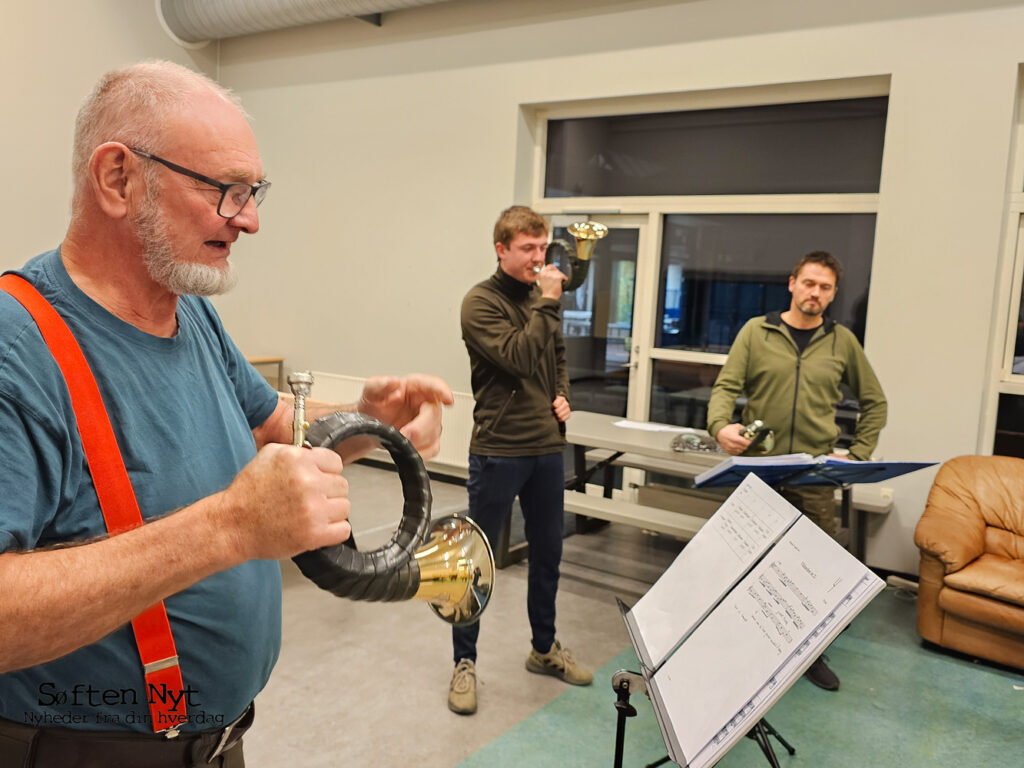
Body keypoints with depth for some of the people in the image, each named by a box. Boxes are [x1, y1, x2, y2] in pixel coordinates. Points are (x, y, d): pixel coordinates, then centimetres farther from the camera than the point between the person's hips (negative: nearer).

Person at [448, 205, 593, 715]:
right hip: (499, 449, -7)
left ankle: (544, 648, 36)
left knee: (547, 553, 17)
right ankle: (464, 662, 20)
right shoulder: (481, 302, -10)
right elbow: (520, 359, -22)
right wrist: (547, 304, -20)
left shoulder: (542, 297, 10)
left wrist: (562, 395, 6)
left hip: (547, 448, 7)